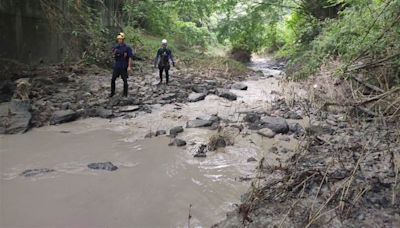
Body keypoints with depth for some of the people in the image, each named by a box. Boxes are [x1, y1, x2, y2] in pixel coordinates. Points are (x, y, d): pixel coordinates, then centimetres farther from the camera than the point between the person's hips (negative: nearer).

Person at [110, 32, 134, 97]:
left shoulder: (127, 48, -7)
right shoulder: (116, 47, 6)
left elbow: (130, 57, -10)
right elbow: (114, 55, 12)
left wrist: (129, 66, -16)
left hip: (124, 66, -4)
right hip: (116, 66, 4)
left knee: (125, 80, 3)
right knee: (113, 79, 4)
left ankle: (125, 94, 14)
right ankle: (112, 92, 18)